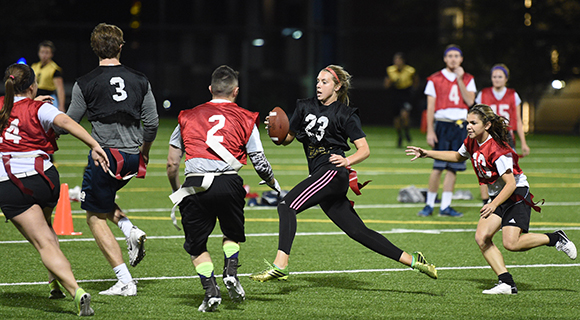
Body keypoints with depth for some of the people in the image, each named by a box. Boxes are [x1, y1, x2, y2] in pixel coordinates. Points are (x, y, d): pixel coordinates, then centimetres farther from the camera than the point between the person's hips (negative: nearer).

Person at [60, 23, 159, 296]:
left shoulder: (85, 84, -6)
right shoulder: (139, 80, 3)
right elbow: (152, 122, 6)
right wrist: (144, 149, 25)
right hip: (132, 158, 5)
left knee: (96, 217, 7)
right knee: (103, 199, 30)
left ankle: (125, 281, -1)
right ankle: (131, 230, 4)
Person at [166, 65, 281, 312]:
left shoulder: (188, 117, 17)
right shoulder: (245, 119, 13)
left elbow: (172, 164, 18)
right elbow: (260, 163, 11)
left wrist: (176, 192, 34)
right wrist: (275, 186, 29)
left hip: (194, 186, 0)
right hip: (228, 184, 0)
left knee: (196, 245, 15)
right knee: (232, 234, 26)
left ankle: (210, 290, -3)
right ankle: (230, 271, 1)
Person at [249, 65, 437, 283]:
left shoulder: (345, 115, 0)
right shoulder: (306, 107, 18)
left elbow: (364, 149, -3)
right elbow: (287, 138, 20)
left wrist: (347, 161, -23)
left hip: (332, 172, -7)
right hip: (319, 176, 7)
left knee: (287, 205, -22)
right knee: (358, 232, 3)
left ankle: (280, 265, -33)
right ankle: (412, 261, 7)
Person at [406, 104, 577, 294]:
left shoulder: (497, 150, -27)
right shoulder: (472, 143, -1)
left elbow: (511, 184, -28)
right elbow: (458, 157, 23)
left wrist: (494, 205, -38)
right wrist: (427, 154, 17)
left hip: (517, 195, -8)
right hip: (497, 196, 8)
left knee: (511, 243, -21)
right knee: (481, 238, -10)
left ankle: (556, 239, 0)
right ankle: (507, 283, -10)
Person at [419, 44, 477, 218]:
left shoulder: (468, 80, 10)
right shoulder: (435, 79, 3)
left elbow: (470, 101, -4)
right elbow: (430, 107, 1)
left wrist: (460, 80, -7)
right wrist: (430, 131, -5)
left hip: (461, 125, 3)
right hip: (442, 124, -3)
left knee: (453, 168, 3)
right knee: (438, 167, -8)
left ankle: (445, 206, 7)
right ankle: (429, 205, 2)